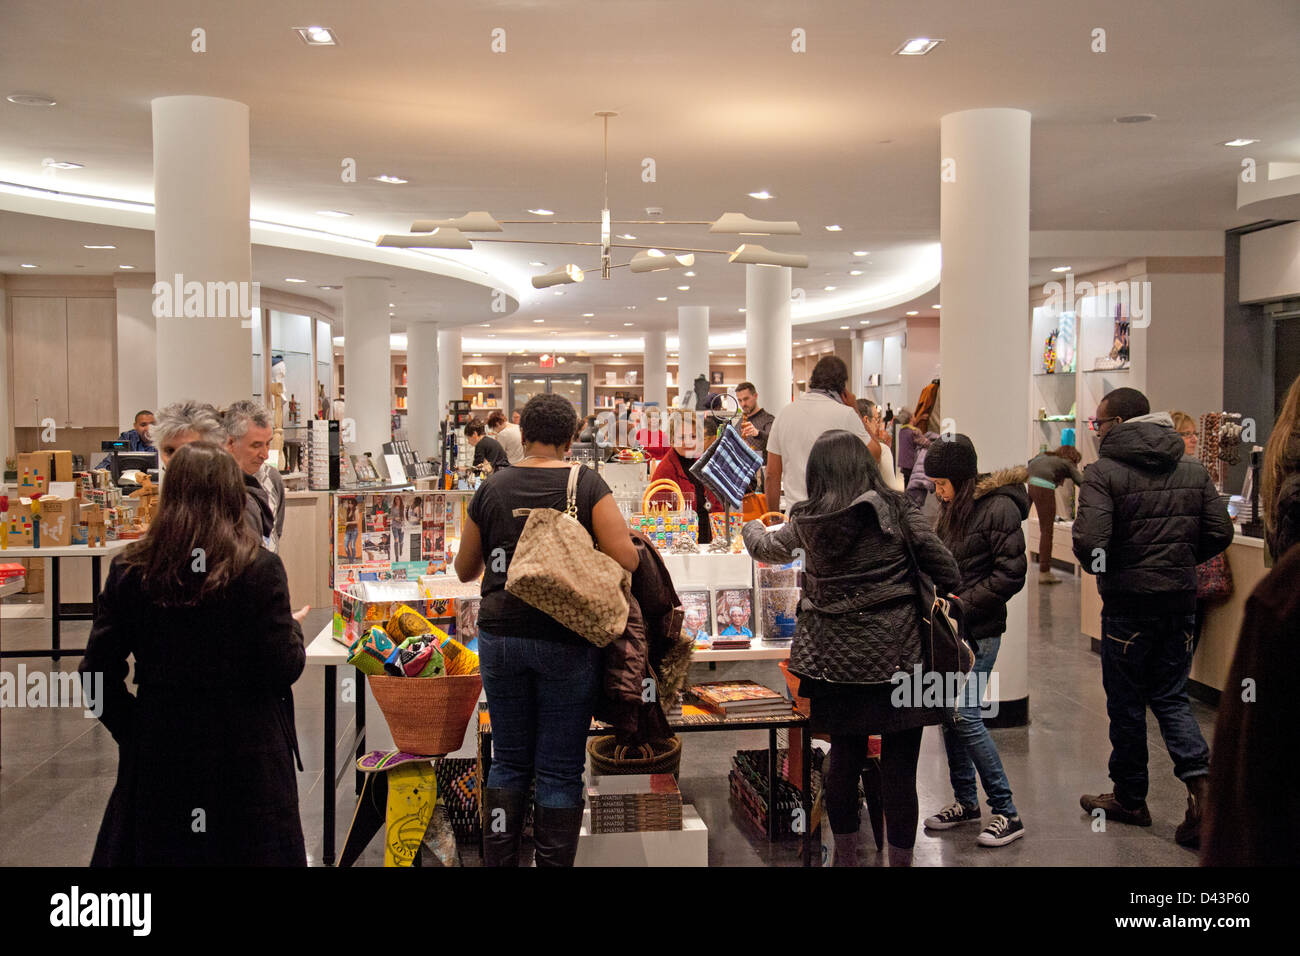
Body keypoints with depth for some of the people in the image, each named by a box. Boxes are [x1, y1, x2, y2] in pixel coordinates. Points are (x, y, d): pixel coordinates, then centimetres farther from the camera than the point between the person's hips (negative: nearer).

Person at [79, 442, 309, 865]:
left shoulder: (129, 571, -5)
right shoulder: (259, 569, -14)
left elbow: (97, 673, -2)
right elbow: (283, 671, -12)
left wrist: (132, 731, 10)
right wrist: (292, 629, 7)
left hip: (158, 752, 3)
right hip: (247, 756, -2)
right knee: (252, 848, 14)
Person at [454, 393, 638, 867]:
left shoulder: (492, 487, 2)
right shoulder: (587, 483, -6)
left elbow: (465, 570, 11)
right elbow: (626, 558, -13)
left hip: (500, 636, 3)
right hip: (567, 641, -3)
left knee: (509, 761, 16)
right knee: (560, 770, 6)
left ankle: (498, 860, 21)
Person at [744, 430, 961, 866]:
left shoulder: (806, 521, 3)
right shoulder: (894, 508, -4)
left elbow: (768, 549, 23)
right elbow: (944, 567, -4)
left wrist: (752, 527, 44)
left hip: (836, 659, 3)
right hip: (897, 654, -3)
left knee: (844, 759, 15)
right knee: (899, 769, 3)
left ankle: (846, 858, 28)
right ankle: (900, 860, 9)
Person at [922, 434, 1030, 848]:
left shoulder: (999, 507, -14)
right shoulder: (955, 507, 13)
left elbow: (1011, 573, -17)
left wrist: (962, 604, -17)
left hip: (979, 630, -8)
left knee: (965, 715, -10)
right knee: (948, 712, 11)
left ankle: (1006, 813, 1)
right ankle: (965, 801, 24)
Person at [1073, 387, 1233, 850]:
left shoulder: (1103, 473, -13)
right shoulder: (1193, 470, 6)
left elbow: (1089, 542, -23)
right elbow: (1219, 533, 5)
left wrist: (1100, 570, -2)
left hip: (1128, 603, -5)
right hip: (1181, 599, 5)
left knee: (1126, 703, 9)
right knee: (1171, 696, 16)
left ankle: (1130, 799, 22)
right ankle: (1200, 782, -4)